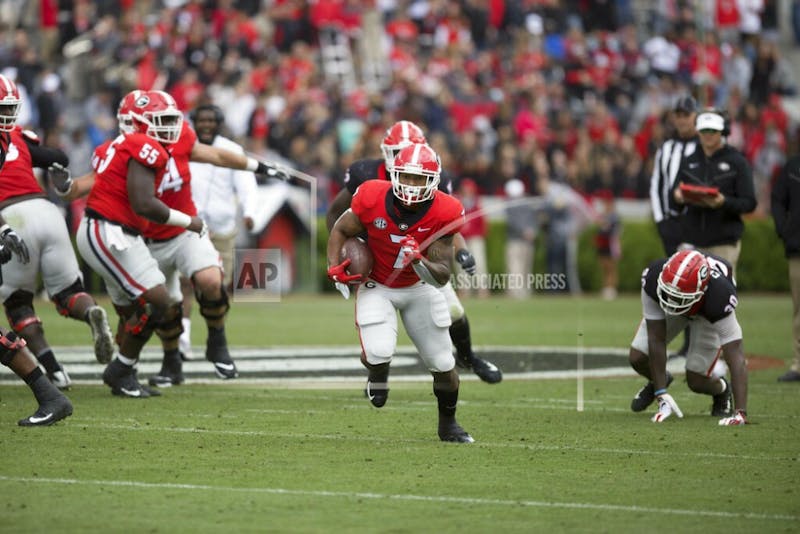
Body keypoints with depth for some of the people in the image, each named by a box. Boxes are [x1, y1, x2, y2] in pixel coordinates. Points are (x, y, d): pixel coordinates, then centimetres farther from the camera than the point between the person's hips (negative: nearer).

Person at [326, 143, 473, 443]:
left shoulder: (443, 213, -25)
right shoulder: (372, 199, -26)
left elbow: (442, 277, -22)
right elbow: (340, 230, -5)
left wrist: (418, 260, -42)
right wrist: (334, 267, -20)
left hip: (419, 288, 2)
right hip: (377, 288, -2)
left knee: (443, 365, 6)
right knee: (378, 353, -25)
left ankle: (448, 424, 34)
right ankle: (377, 372, 16)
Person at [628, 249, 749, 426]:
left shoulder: (719, 297, -47)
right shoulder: (653, 280, -41)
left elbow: (736, 357, -47)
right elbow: (656, 340, -33)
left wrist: (740, 412, -54)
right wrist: (661, 394, -33)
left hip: (708, 310, -2)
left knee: (696, 381, -10)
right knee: (637, 359, -10)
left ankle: (721, 389, 28)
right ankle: (658, 382, 27)